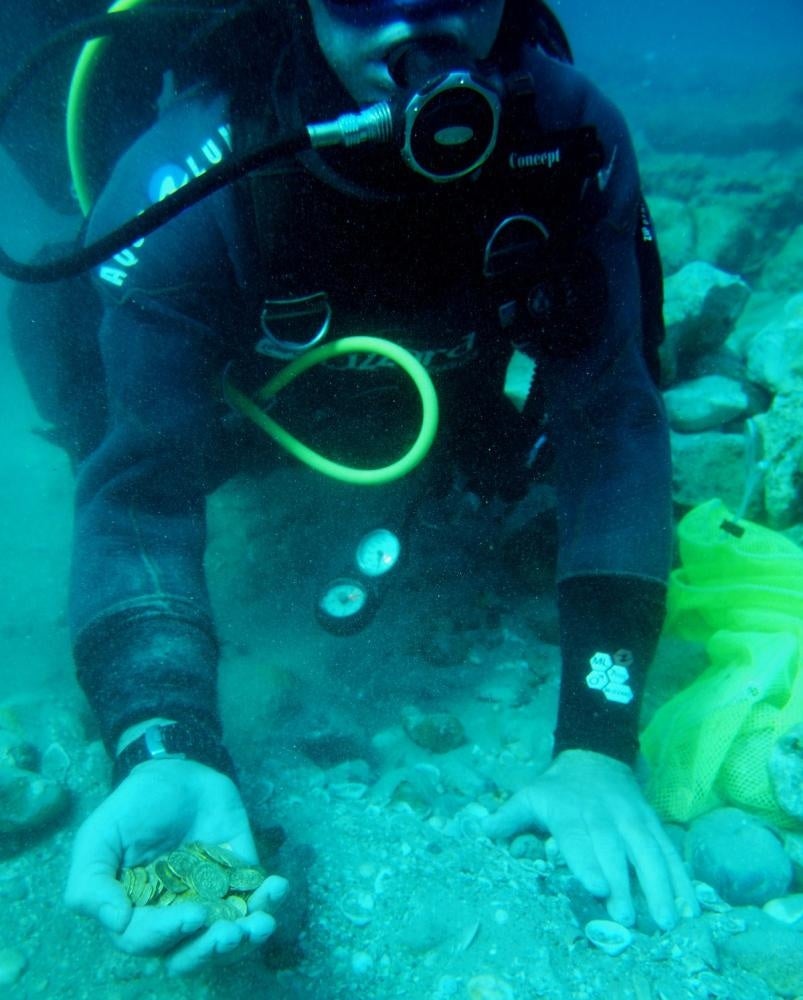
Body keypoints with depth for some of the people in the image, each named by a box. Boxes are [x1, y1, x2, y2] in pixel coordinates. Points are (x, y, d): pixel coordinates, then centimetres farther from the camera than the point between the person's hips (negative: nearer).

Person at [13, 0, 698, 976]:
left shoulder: (570, 138, -36)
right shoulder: (185, 182, -42)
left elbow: (610, 425, -37)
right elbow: (138, 495, -44)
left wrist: (598, 747, -44)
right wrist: (164, 749, -62)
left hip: (436, 404, 2)